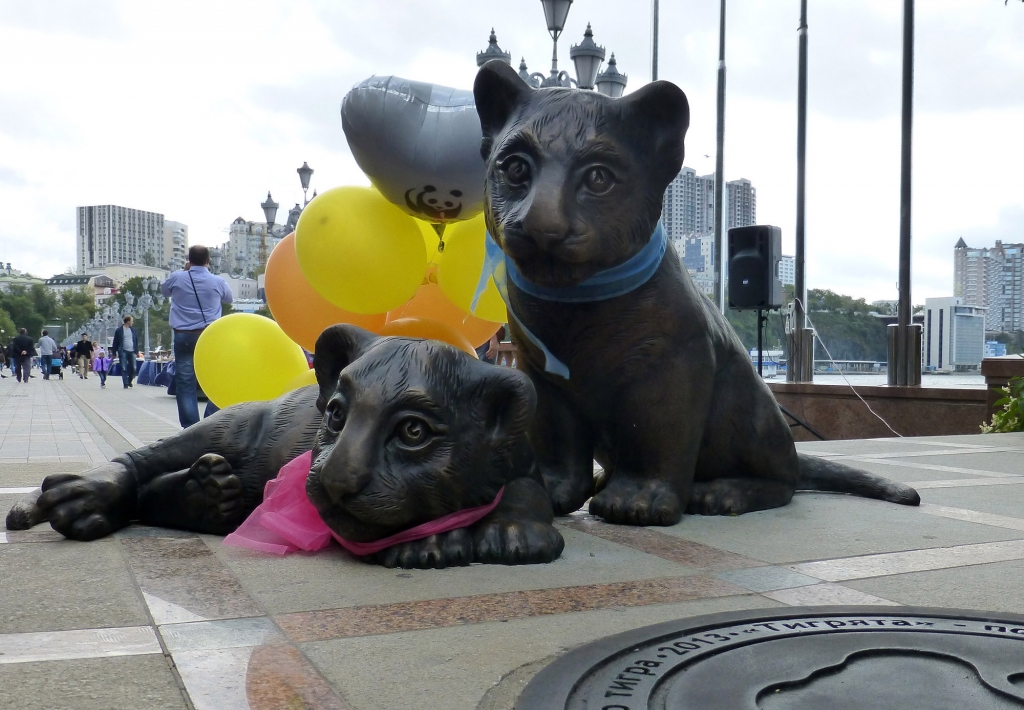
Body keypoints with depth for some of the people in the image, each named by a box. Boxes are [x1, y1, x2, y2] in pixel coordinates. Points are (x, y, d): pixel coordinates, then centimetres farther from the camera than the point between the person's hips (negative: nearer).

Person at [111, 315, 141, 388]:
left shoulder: (133, 330, 12)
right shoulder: (119, 331, -1)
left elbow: (136, 341, 16)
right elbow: (115, 342, 1)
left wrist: (137, 351, 12)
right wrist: (114, 353, -2)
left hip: (132, 352, 4)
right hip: (123, 352, -4)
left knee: (133, 368, 1)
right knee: (124, 369, -4)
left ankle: (129, 381, 21)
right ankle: (126, 384, 0)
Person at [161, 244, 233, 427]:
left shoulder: (177, 278, 1)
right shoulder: (217, 281, 0)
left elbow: (163, 289, 23)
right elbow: (229, 298, 21)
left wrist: (184, 271, 25)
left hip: (184, 337, 1)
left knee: (185, 383, 3)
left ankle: (190, 428, -1)